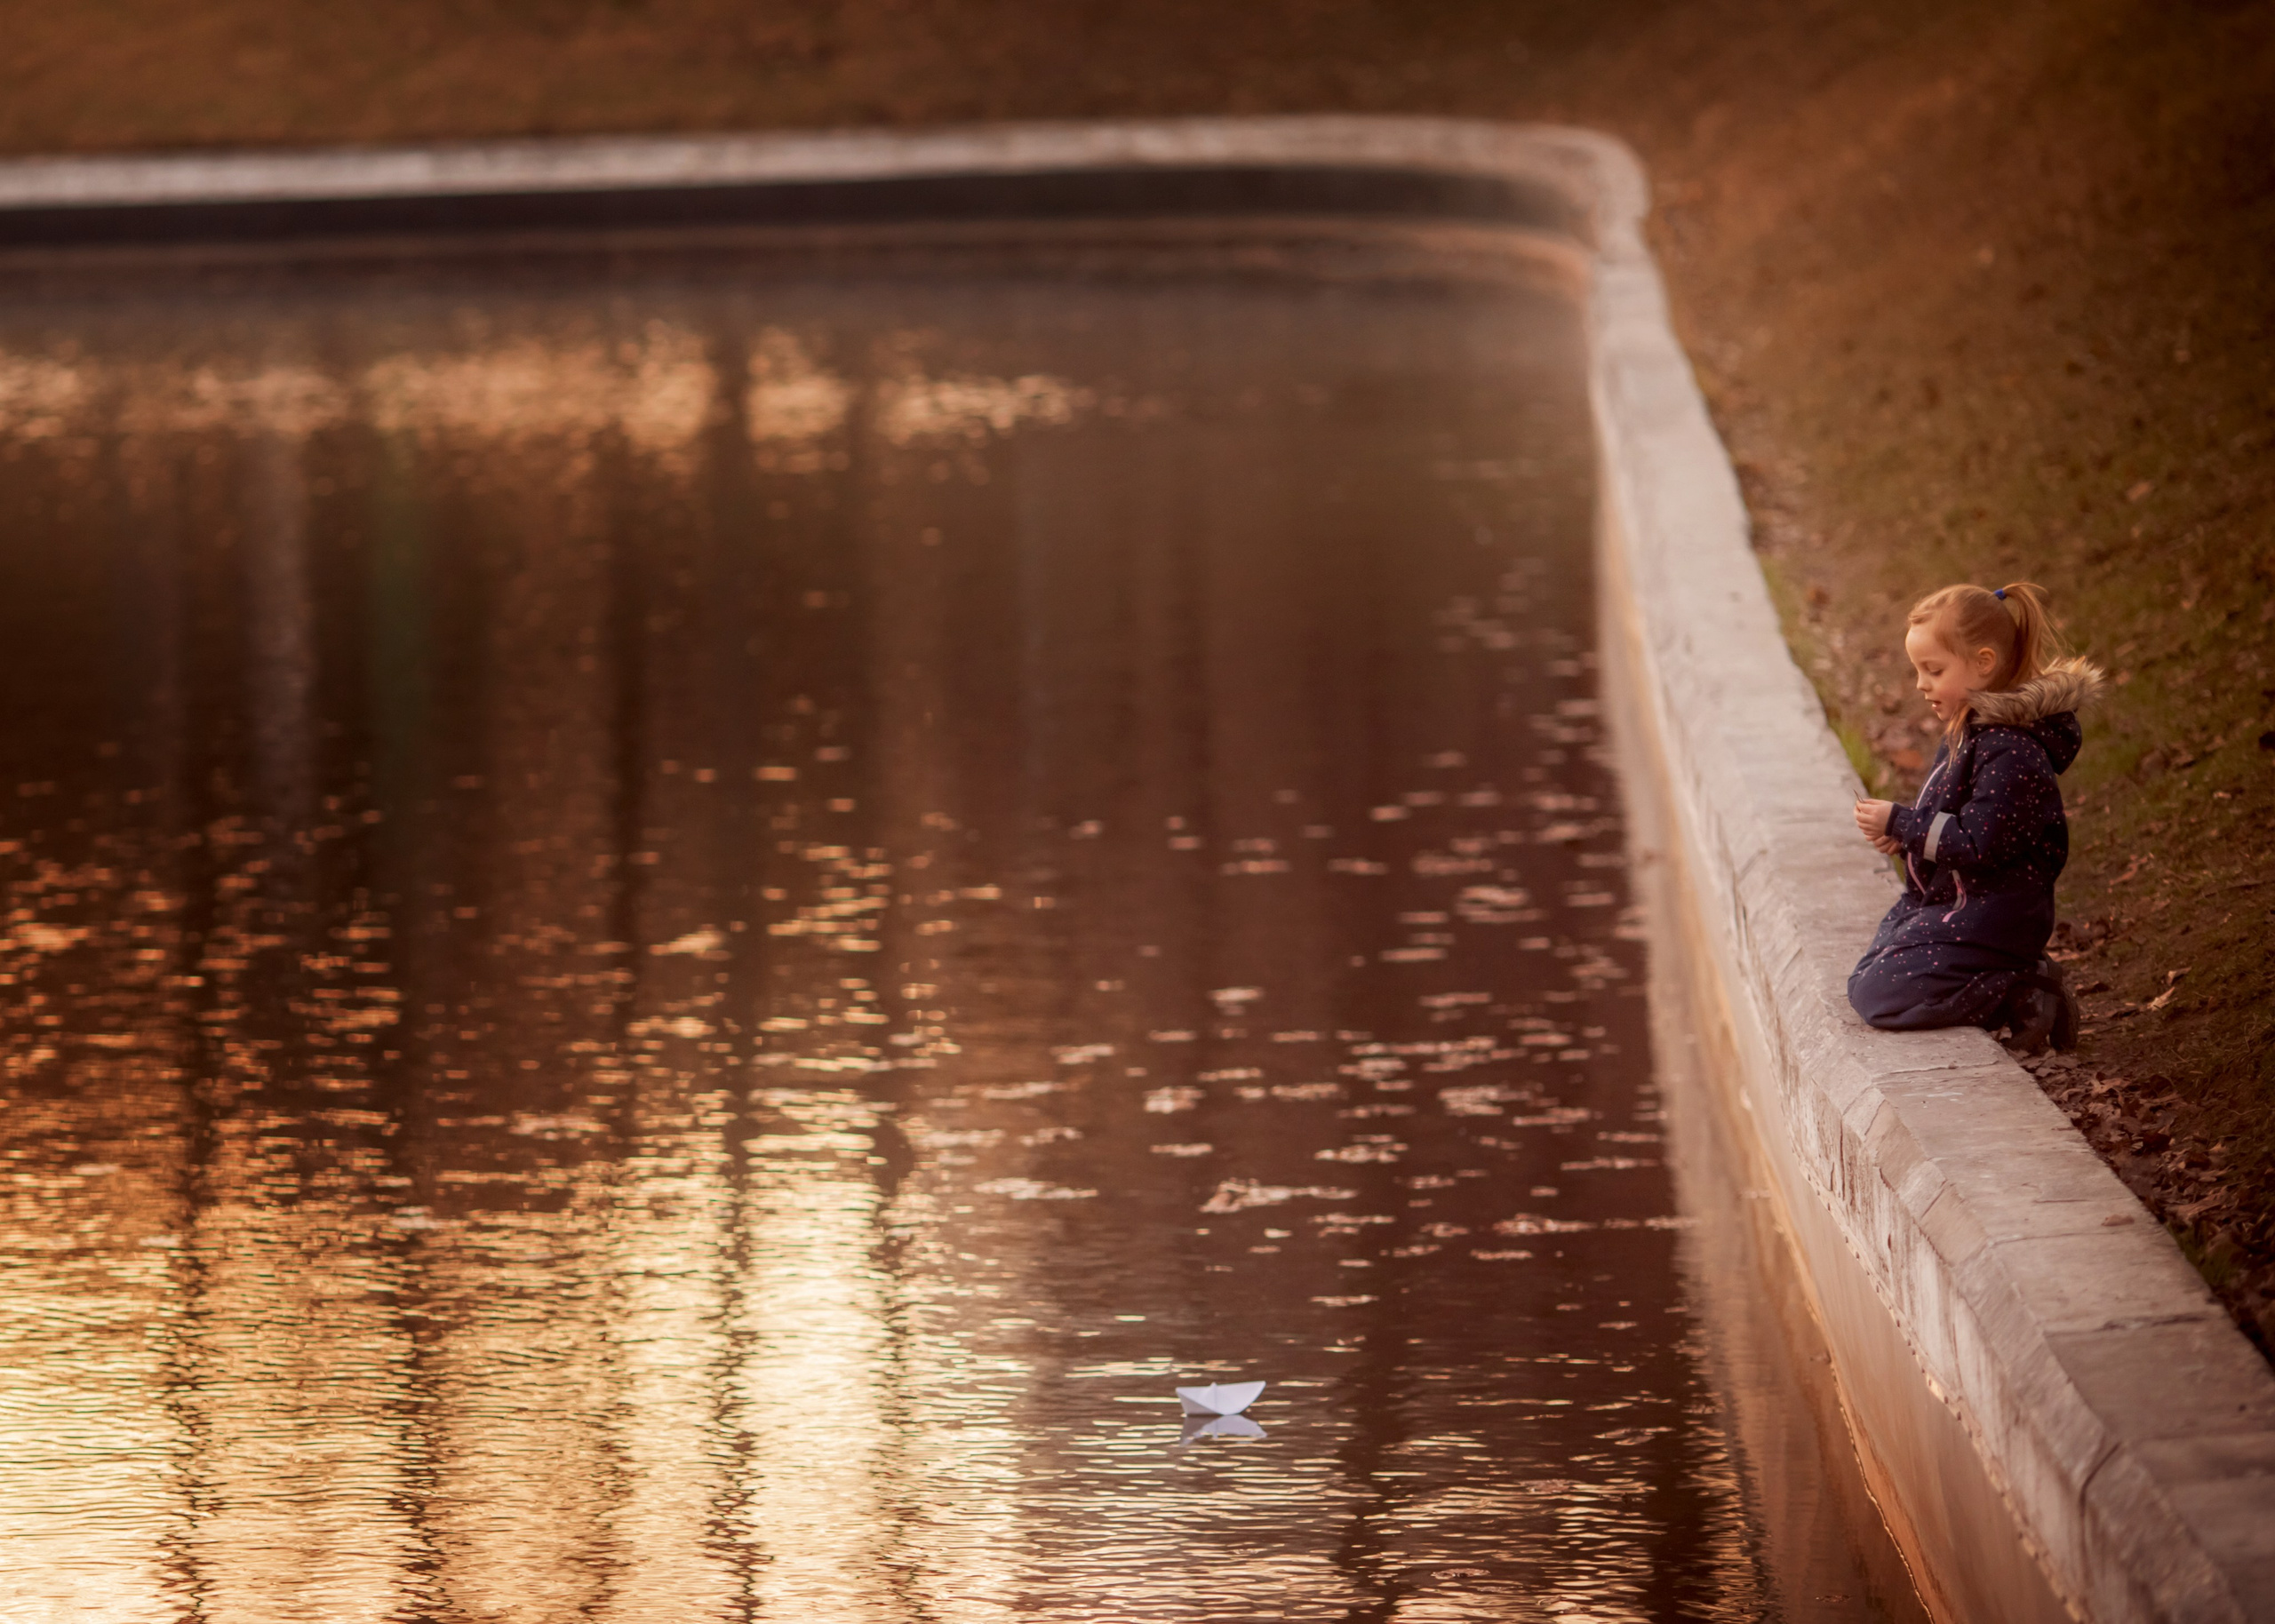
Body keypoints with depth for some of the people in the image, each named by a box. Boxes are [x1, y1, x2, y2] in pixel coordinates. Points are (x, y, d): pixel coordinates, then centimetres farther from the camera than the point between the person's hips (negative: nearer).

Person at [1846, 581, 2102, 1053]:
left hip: (1990, 919, -11)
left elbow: (1978, 846, -25)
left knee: (1882, 996, -18)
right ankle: (2020, 980, 12)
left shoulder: (2012, 752, -24)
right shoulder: (1965, 733, 9)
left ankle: (2020, 999, -8)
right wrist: (1904, 836, 0)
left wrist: (1899, 823, -19)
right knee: (1864, 982, 15)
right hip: (1947, 903, 11)